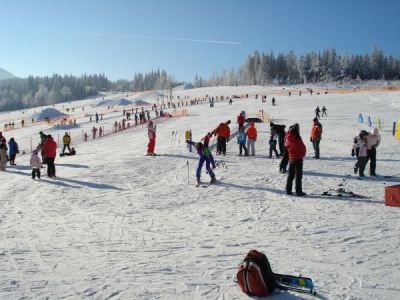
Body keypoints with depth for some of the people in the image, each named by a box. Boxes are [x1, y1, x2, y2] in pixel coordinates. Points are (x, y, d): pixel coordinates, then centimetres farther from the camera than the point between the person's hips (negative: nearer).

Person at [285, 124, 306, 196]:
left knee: (290, 174, 14)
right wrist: (303, 154, 5)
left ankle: (288, 190, 17)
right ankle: (299, 191, 4)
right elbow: (302, 147, -11)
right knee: (298, 175, 1)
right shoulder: (297, 139, -21)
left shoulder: (288, 138, -2)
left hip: (291, 158, 6)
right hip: (298, 158, -6)